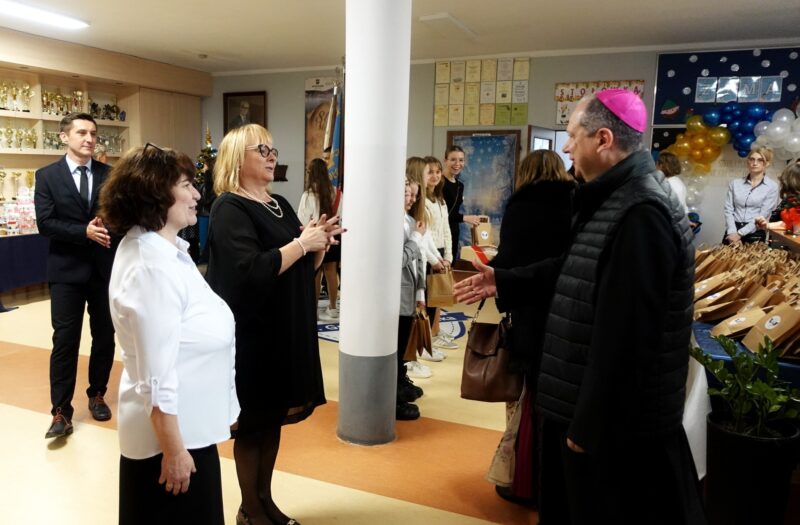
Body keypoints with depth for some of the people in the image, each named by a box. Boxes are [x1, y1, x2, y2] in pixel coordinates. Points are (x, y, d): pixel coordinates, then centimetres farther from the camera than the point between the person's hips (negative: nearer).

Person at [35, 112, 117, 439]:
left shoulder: (109, 174, 5)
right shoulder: (47, 176, 0)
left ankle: (97, 395, 30)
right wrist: (84, 231, -20)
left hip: (106, 267, 2)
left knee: (105, 337, 11)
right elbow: (45, 223, -8)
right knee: (65, 340, 0)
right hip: (67, 268, -2)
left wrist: (106, 226, -20)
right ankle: (61, 412, 8)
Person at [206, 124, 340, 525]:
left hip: (286, 330, 8)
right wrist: (301, 242, -20)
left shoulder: (280, 205, 11)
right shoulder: (230, 208, -13)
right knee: (253, 421, 5)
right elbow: (251, 271, -25)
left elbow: (305, 267, 14)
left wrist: (320, 241, -4)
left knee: (274, 416, 16)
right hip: (251, 333, -8)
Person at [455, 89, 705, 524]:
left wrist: (589, 422, -22)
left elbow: (627, 334, -29)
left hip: (617, 421, -10)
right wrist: (504, 282, 18)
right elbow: (574, 269, 19)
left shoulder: (641, 213, -27)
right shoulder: (615, 199, 8)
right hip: (593, 403, 10)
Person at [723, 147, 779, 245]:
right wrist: (733, 233, -13)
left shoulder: (772, 186, 1)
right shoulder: (735, 183, 8)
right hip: (733, 231, 2)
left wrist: (740, 233, -13)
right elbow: (728, 210, 1)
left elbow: (763, 215, -6)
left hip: (755, 233, -2)